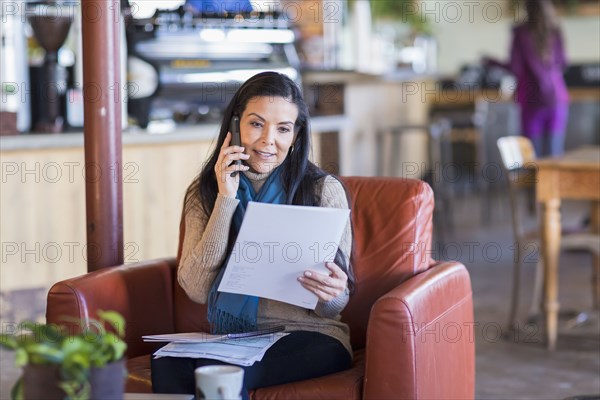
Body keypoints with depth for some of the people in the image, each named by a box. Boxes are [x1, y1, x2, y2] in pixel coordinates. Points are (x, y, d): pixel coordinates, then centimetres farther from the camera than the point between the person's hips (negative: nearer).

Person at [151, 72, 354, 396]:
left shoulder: (324, 190, -1)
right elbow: (196, 289, -8)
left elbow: (330, 308, 1)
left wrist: (331, 295, -24)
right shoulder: (205, 192, 6)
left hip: (308, 337, -3)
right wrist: (226, 199, -10)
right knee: (166, 365, -29)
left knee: (214, 371, -32)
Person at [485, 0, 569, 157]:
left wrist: (492, 62, 6)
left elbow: (515, 69, -9)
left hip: (533, 99, -3)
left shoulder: (521, 32, -9)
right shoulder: (555, 32, 2)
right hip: (558, 98, 3)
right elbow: (563, 64, 12)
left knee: (533, 153, 2)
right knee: (554, 154, 3)